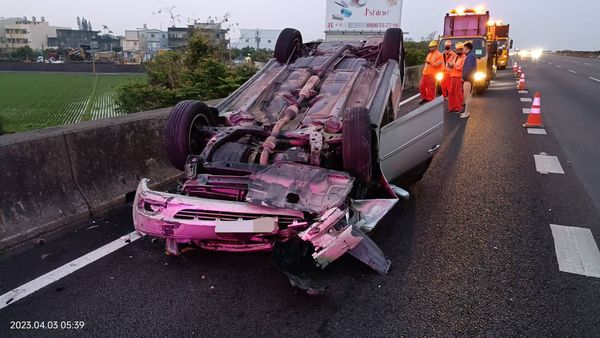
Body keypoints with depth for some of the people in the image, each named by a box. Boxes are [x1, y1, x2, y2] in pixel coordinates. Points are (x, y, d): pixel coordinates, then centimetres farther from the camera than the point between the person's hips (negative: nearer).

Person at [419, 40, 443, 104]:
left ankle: (430, 100, 2)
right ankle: (425, 98, 23)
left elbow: (438, 64, -13)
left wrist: (430, 63, -24)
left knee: (430, 88, -6)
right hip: (425, 74, 8)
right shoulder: (429, 54, 22)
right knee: (422, 86, 9)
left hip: (432, 75, -8)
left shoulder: (439, 55, -3)